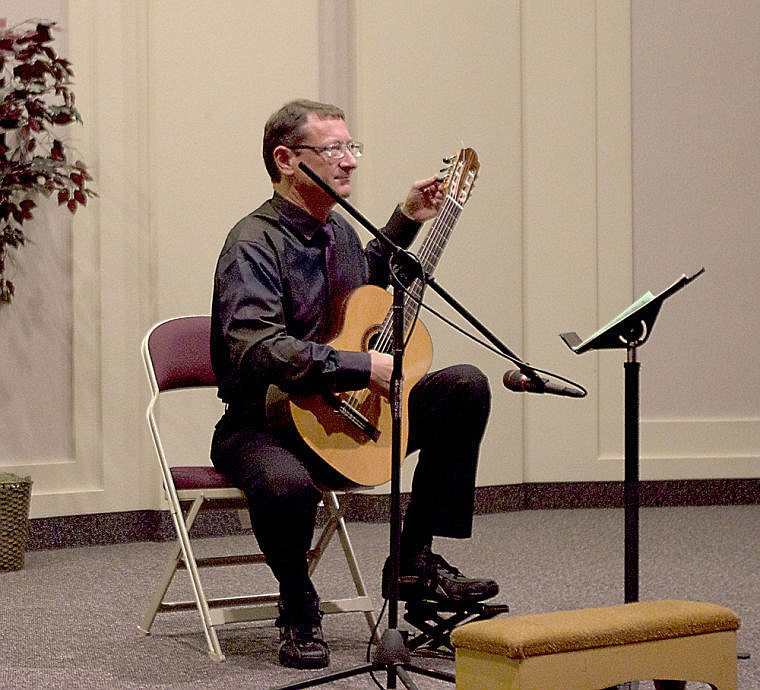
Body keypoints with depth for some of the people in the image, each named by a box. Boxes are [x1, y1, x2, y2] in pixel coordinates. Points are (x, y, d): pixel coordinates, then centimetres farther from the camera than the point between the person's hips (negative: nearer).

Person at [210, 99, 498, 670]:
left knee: (467, 386, -3)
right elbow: (256, 350, -32)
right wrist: (363, 366, -31)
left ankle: (416, 560, 0)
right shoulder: (255, 244, -17)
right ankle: (299, 610, -7)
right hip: (264, 426, -8)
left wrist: (406, 222, 25)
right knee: (287, 485, -41)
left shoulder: (339, 230, 10)